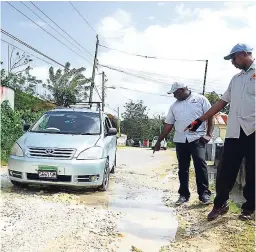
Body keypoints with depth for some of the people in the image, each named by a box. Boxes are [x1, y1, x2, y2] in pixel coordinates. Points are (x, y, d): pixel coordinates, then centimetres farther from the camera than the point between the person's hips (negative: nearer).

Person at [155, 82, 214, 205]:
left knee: (200, 164, -13)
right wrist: (159, 141, 14)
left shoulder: (200, 99, 4)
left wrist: (209, 134, -10)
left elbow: (210, 116, 1)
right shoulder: (174, 106, 16)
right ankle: (184, 194, 15)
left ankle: (204, 193, -2)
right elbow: (168, 125, 17)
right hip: (180, 140, 4)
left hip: (197, 138, -4)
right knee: (183, 168, 6)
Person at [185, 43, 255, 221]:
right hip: (234, 132, 6)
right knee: (225, 171, 7)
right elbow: (222, 102, 21)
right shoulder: (236, 79, 20)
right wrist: (199, 121, 19)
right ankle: (220, 204, 21)